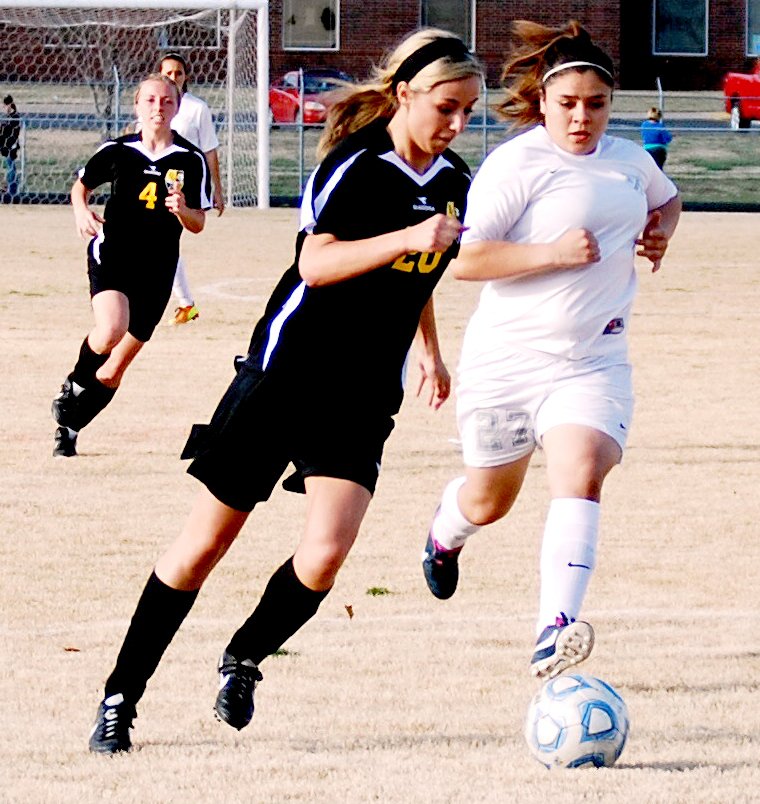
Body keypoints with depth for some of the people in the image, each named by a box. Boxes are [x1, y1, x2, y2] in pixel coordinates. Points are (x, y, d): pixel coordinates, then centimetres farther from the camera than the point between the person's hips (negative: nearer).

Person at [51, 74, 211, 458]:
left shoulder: (191, 160, -2)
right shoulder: (117, 151, -2)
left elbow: (198, 224, 2)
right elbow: (80, 185, 16)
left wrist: (182, 210, -20)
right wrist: (81, 211, -5)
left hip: (156, 268, 2)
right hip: (112, 252, -2)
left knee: (112, 373, 6)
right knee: (110, 330, -31)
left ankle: (69, 427, 27)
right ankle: (74, 386, -2)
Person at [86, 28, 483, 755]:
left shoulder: (453, 182, 7)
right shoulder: (356, 165, -14)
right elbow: (317, 263, -26)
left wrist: (429, 351, 30)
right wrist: (405, 238, -36)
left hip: (364, 396, 5)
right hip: (287, 374, -5)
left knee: (325, 552, -13)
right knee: (207, 542, 0)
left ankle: (243, 659, 15)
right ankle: (121, 696, 12)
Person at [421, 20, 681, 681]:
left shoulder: (631, 161, 8)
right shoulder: (516, 165, -12)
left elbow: (667, 199, 32)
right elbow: (465, 260, -18)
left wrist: (661, 230, 9)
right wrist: (554, 253, -24)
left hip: (593, 360, 3)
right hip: (508, 357, -3)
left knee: (580, 476, -23)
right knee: (490, 500, 15)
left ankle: (555, 632, -34)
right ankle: (446, 530, 54)